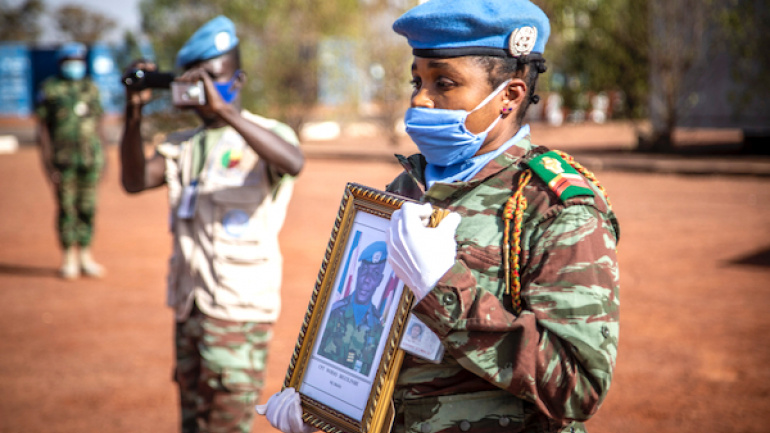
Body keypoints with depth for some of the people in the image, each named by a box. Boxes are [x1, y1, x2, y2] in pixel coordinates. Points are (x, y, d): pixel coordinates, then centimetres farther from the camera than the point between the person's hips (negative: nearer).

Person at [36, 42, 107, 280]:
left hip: (90, 158, 3)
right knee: (66, 207, 0)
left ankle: (85, 256, 12)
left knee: (87, 207, 4)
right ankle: (68, 259, 8)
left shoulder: (91, 88, 12)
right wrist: (48, 162, -8)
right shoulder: (50, 89, 1)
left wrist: (103, 158, 10)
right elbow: (42, 127, -1)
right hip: (63, 159, -3)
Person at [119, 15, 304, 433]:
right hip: (189, 305, 6)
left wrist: (224, 109, -34)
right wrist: (134, 110, -15)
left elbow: (293, 163, -28)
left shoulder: (265, 133, -4)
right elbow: (135, 180, -4)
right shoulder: (182, 146, 12)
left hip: (239, 309, -6)